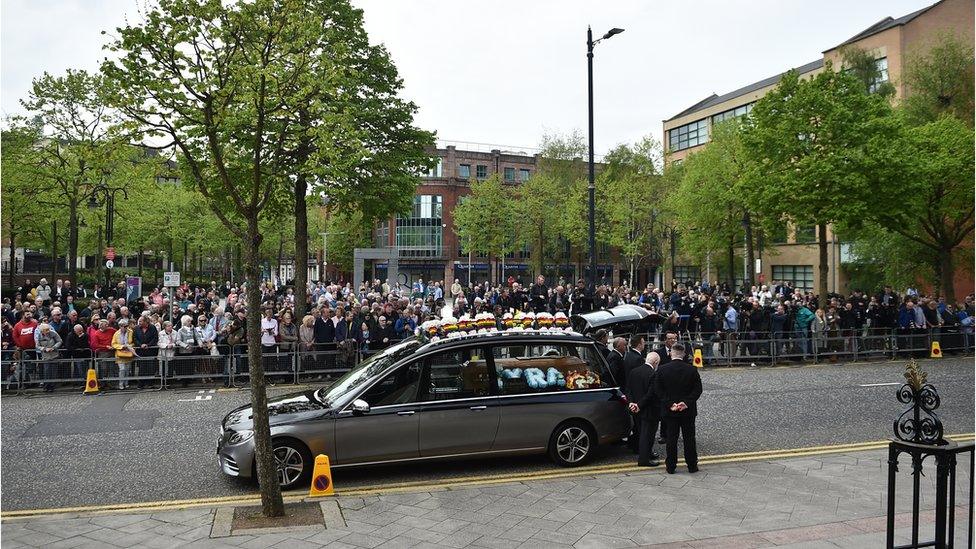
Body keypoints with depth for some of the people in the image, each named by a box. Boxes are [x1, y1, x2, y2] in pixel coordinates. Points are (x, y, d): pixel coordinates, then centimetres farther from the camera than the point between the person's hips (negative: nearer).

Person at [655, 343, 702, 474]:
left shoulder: (662, 369, -8)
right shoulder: (692, 370, -7)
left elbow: (658, 390, -8)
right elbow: (698, 389, -9)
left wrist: (669, 404, -9)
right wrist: (686, 402, -12)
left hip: (669, 410, 0)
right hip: (688, 410, 0)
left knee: (671, 439, 8)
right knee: (689, 438, 11)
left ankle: (670, 467, 13)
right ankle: (692, 466, 19)